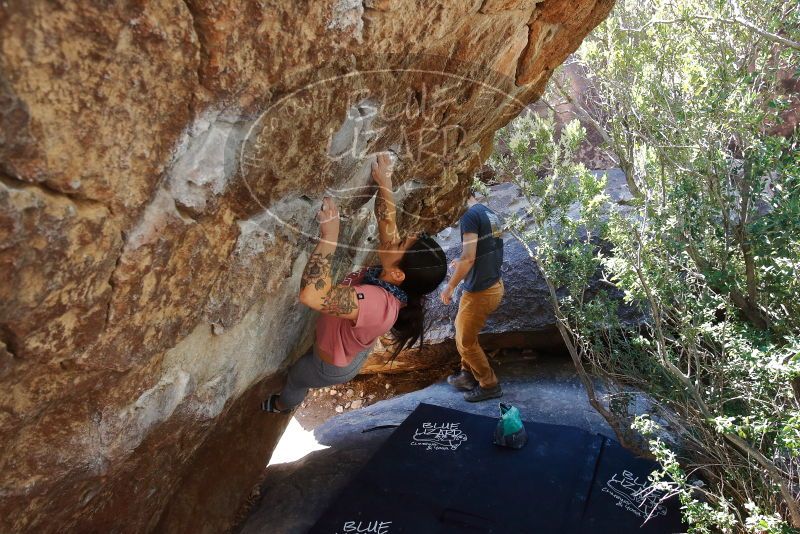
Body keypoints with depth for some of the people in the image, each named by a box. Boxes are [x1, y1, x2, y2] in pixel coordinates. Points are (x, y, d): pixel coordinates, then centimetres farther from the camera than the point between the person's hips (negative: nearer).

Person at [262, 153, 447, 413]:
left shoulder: (376, 303, -52)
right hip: (351, 350, 5)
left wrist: (329, 236, -60)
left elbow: (312, 294, -64)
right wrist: (384, 181, -24)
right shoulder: (396, 284, -28)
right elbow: (387, 223, -18)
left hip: (332, 366, -5)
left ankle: (282, 406, 65)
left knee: (295, 378, 31)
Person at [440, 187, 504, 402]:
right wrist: (462, 263, 30)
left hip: (480, 291, -9)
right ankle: (468, 374, 34)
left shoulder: (470, 216, -19)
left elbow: (468, 258, -25)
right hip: (495, 285, 9)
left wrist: (450, 286, -14)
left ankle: (489, 385, 19)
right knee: (463, 330, 23)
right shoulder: (490, 214, 9)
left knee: (465, 340, 7)